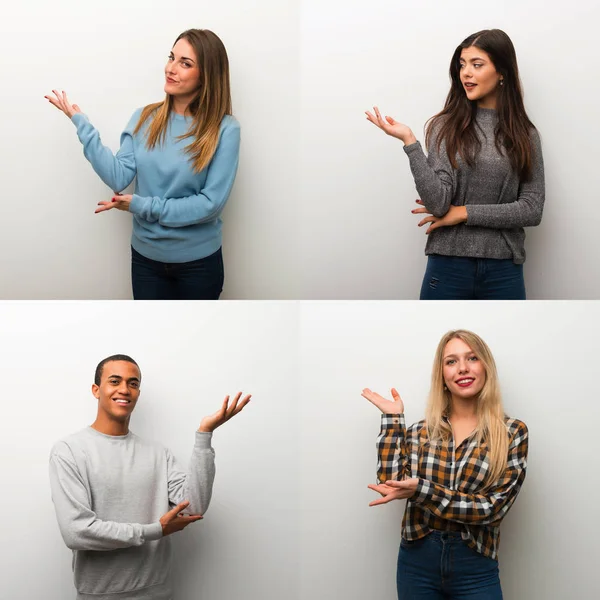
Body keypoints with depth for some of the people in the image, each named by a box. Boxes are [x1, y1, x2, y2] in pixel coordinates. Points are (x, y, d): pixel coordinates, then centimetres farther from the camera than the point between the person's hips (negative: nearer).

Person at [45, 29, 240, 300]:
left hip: (198, 262, -3)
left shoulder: (224, 129, -14)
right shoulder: (144, 118, -2)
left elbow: (211, 203, -18)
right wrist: (81, 124, -12)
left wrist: (143, 206, -19)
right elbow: (119, 178, -11)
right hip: (146, 257, 3)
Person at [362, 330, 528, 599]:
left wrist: (421, 490, -21)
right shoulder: (420, 431, 4)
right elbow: (391, 485, -7)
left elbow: (493, 506, -12)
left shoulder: (512, 433, -4)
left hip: (475, 570, -2)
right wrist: (393, 419, -1)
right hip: (417, 562, 2)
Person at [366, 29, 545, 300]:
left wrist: (465, 213, -9)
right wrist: (409, 141, -18)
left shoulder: (524, 135, 3)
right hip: (447, 268, -1)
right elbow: (438, 203, -10)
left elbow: (532, 210, -3)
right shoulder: (446, 126, 0)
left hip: (504, 271, 1)